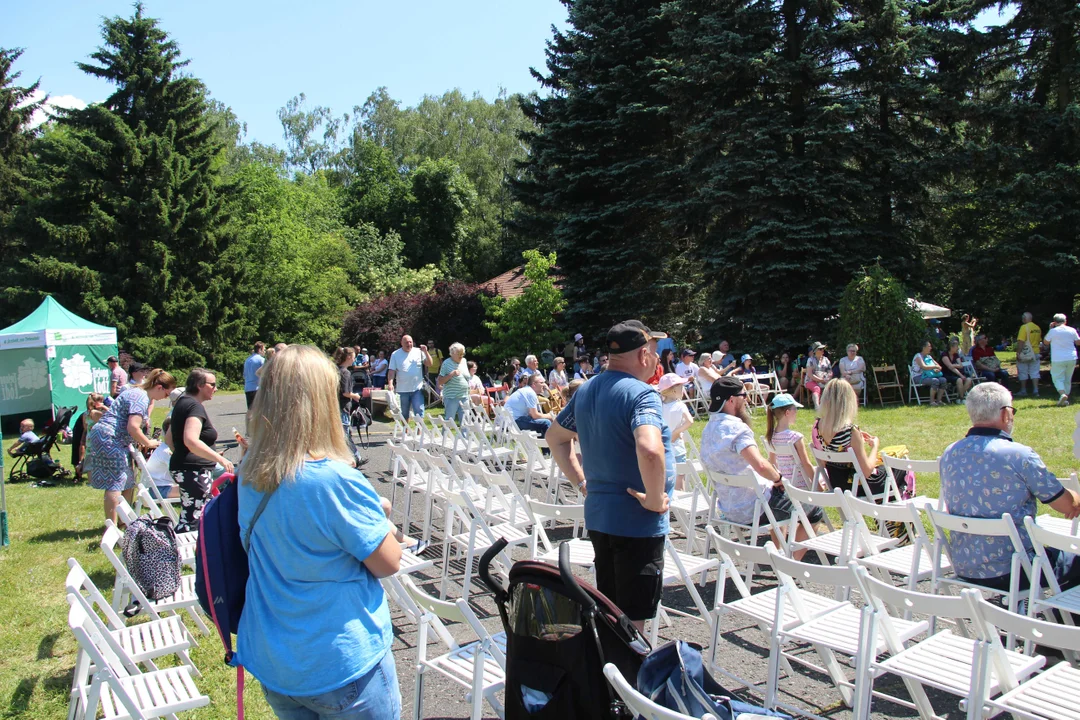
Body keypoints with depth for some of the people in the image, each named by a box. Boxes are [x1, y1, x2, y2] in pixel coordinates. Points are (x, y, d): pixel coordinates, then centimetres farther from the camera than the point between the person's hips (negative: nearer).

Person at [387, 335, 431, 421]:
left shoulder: (419, 352, 1)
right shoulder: (396, 354, 0)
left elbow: (429, 364, 0)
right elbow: (391, 370, -3)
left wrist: (426, 352, -13)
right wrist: (390, 383, -17)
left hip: (417, 389, -1)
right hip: (402, 390, 1)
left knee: (419, 412, -5)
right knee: (404, 414, 14)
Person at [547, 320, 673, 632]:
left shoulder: (585, 391, 8)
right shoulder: (640, 393, -19)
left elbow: (555, 437, 20)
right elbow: (649, 450, -37)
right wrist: (655, 499, -22)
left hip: (597, 515, 8)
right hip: (637, 522, -8)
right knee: (632, 619, 4)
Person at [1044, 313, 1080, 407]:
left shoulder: (1053, 331, -9)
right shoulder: (1072, 330, 1)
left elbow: (1046, 342, 5)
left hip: (1058, 360, -4)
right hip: (1071, 358, 4)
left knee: (1058, 378, 0)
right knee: (1068, 379, 14)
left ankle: (1062, 394, -26)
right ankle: (1065, 399, 17)